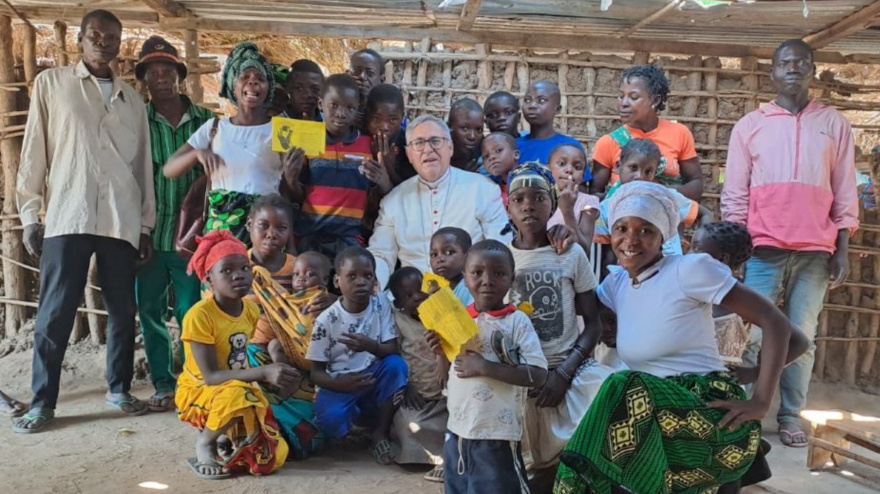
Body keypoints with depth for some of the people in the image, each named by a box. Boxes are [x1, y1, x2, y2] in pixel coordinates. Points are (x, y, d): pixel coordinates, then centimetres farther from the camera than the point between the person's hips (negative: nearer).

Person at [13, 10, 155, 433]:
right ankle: (42, 402, 8)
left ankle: (119, 389, 20)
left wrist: (146, 224, 11)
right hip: (67, 218, -3)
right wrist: (30, 214, 0)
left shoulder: (133, 100, 16)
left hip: (122, 220, 3)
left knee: (122, 310, 7)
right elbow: (34, 151, 5)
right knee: (55, 314, -2)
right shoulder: (51, 83, 8)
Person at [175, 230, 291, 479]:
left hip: (242, 389, 5)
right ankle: (206, 442, -9)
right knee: (237, 396, -40)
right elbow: (210, 376, -29)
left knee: (272, 457, -12)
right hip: (198, 392, -5)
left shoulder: (251, 309, -3)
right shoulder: (199, 316, -24)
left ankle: (234, 434, 18)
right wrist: (264, 372, -39)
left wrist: (274, 375, -7)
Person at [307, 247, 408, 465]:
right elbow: (316, 372, -7)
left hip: (374, 380, 2)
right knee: (331, 419, -32)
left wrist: (371, 346, -31)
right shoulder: (326, 320, -11)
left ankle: (380, 432, -11)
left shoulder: (381, 305, -6)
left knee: (396, 365, -29)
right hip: (339, 385, -2)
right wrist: (340, 383, -29)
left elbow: (393, 351, -8)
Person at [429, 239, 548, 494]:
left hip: (497, 436, -6)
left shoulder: (517, 321, -11)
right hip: (457, 432, 6)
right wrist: (443, 354, -8)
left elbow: (537, 375, -19)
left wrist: (485, 367, -22)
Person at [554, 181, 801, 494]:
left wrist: (761, 402, -16)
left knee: (624, 391, -30)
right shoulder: (616, 283, 11)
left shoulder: (690, 269, -9)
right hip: (659, 418, 5)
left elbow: (776, 322, -9)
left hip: (709, 411, -5)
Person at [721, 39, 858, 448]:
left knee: (802, 337, 6)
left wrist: (842, 251, 3)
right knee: (754, 336, -2)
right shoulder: (750, 124, 8)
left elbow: (845, 193, 9)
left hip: (815, 252, 1)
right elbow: (735, 193, 5)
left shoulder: (834, 124, 11)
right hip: (763, 249, -1)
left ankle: (791, 415, 15)